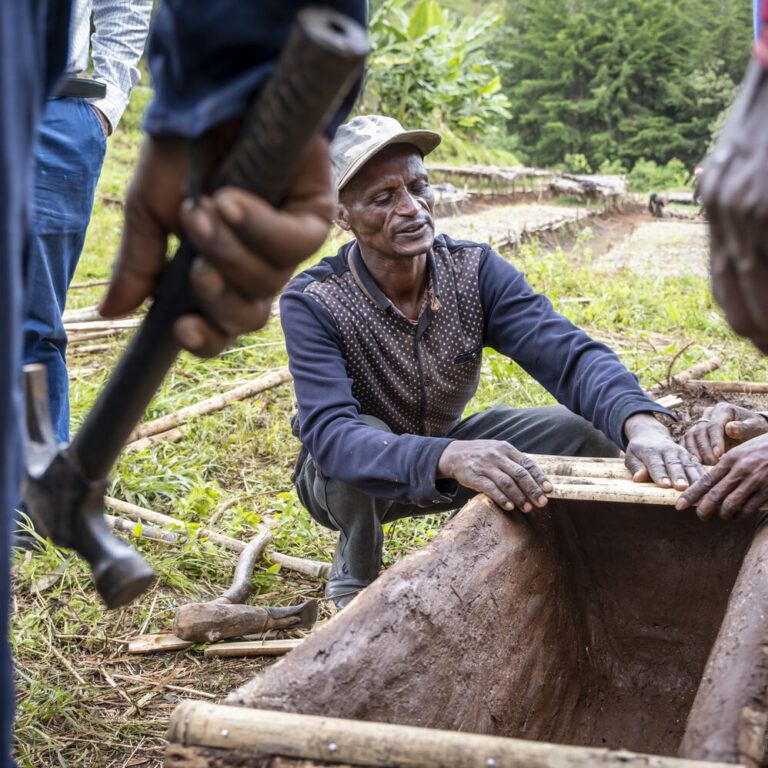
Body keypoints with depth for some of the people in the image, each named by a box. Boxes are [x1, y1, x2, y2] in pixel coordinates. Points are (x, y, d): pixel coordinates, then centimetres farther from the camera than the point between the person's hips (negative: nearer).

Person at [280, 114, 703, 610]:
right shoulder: (312, 303, -27)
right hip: (344, 485, -3)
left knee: (581, 432, -14)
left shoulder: (475, 271, -16)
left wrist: (642, 424, -47)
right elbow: (329, 434, -40)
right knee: (363, 443, -38)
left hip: (445, 444, 3)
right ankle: (354, 579, -5)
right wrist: (449, 458, -58)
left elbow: (568, 355, -26)